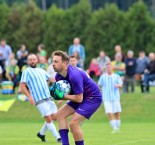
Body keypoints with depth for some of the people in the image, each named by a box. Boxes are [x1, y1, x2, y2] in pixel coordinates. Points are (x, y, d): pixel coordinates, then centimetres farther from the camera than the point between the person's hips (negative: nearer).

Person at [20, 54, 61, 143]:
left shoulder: (42, 71, 19)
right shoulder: (27, 72, 1)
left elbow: (51, 79, 22)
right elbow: (22, 86, -6)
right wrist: (29, 97, -18)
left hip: (48, 98, 6)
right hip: (39, 100, -6)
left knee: (54, 117, 6)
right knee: (48, 119, -10)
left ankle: (41, 133, 24)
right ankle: (58, 138, -4)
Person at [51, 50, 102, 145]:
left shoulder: (74, 75, -31)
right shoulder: (59, 76, -4)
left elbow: (79, 99, -28)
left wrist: (62, 96, -23)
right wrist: (54, 92, -14)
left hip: (93, 98, -9)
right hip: (81, 97, 9)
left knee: (74, 123, -19)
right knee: (61, 114, 0)